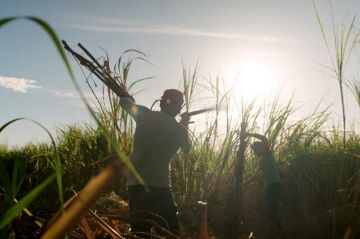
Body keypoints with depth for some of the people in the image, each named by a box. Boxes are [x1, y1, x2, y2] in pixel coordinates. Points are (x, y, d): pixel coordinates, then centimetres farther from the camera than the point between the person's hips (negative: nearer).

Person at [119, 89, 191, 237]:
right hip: (158, 186, -3)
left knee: (139, 232, 13)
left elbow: (124, 101, 20)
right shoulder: (179, 129, 3)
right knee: (170, 232, 7)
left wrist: (125, 94, 43)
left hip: (135, 184, 3)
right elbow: (187, 148, 24)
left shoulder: (145, 116, 4)